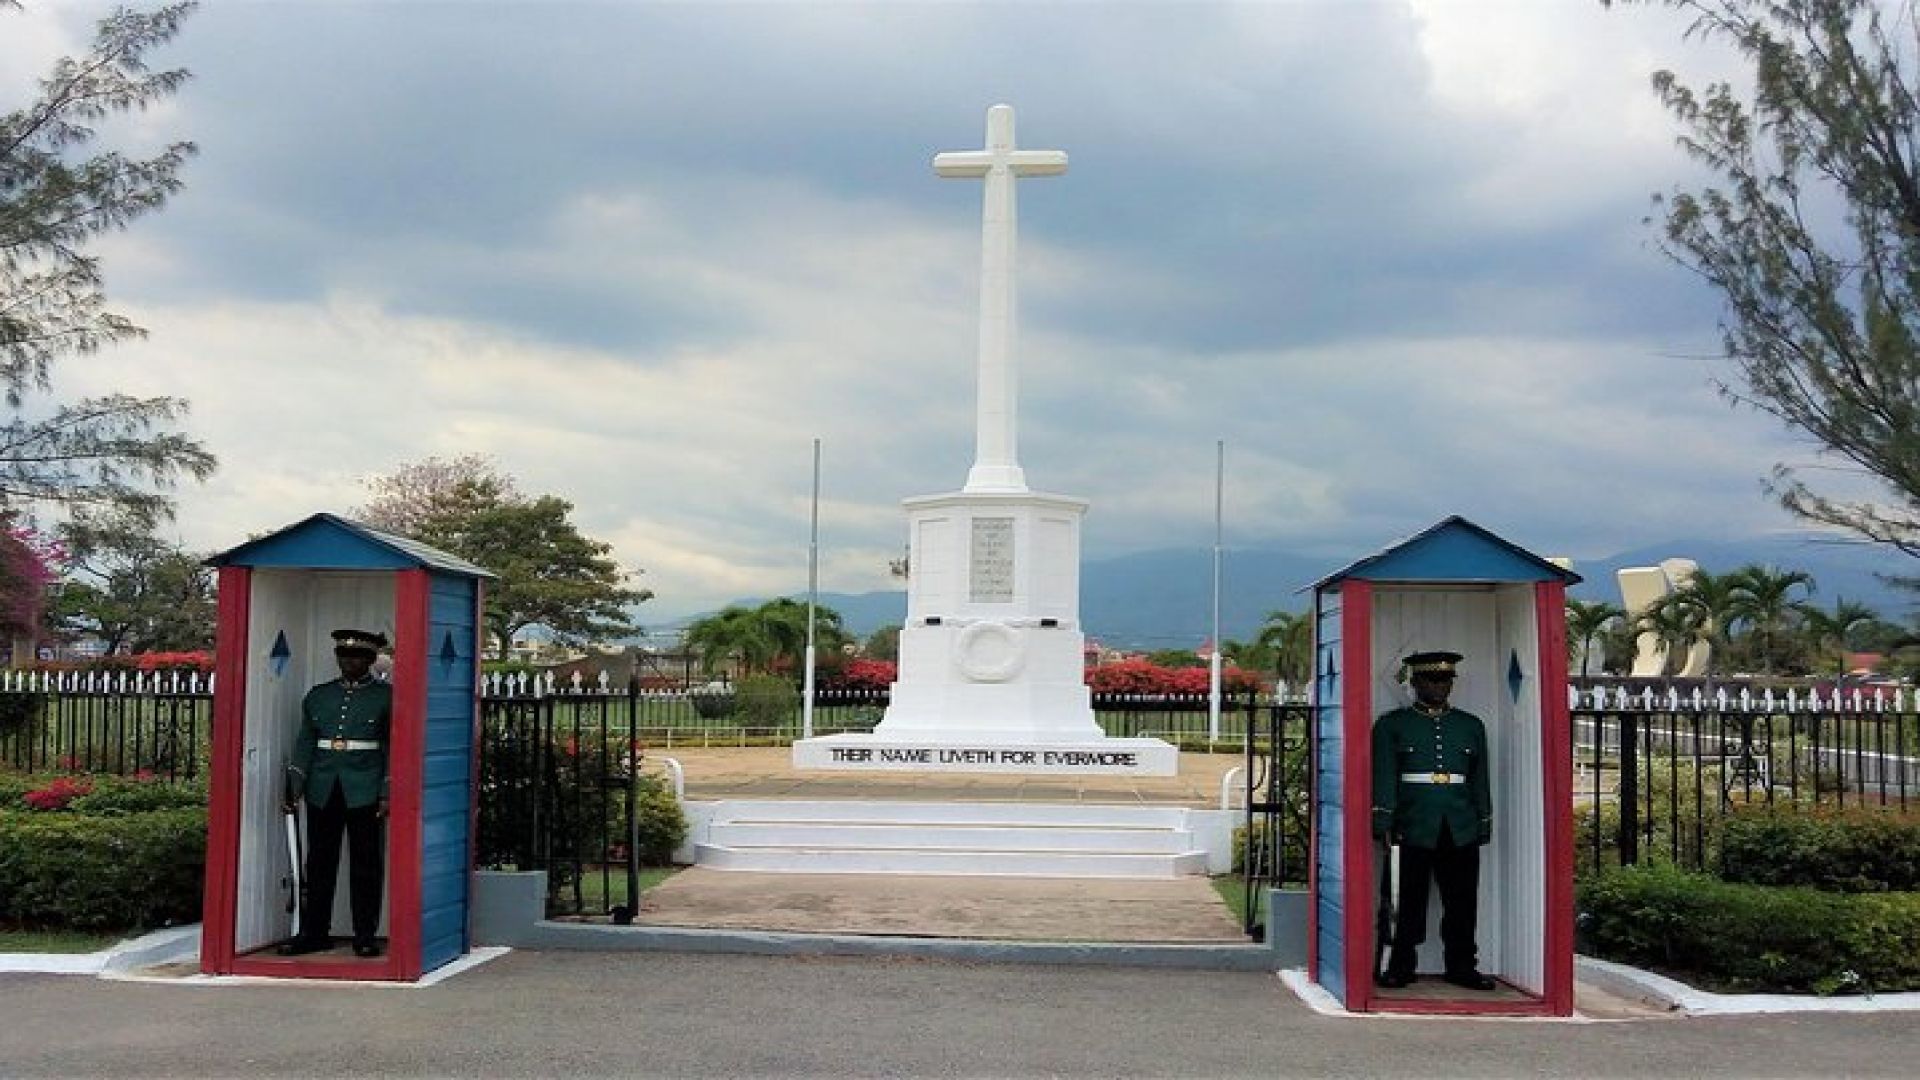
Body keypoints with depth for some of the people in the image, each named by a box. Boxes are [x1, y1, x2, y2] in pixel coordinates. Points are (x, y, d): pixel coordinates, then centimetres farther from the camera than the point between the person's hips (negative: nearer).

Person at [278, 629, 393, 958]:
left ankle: (365, 937, 7)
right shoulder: (318, 695, 12)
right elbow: (304, 743, 12)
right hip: (322, 792, 3)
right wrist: (294, 787, 3)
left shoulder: (386, 696, 2)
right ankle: (313, 933, 15)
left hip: (364, 793, -3)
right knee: (319, 863, 7)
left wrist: (387, 793, -9)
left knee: (365, 864, 1)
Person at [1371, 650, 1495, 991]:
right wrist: (1384, 824, -10)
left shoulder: (1471, 726, 15)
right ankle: (1401, 966, 9)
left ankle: (1462, 967, 14)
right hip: (1412, 831, -3)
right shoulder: (1391, 725, 5)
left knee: (1462, 903, 4)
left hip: (1461, 833, 3)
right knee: (1408, 902, 0)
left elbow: (1480, 781, 16)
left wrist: (1483, 828, 12)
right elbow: (1384, 778, -2)